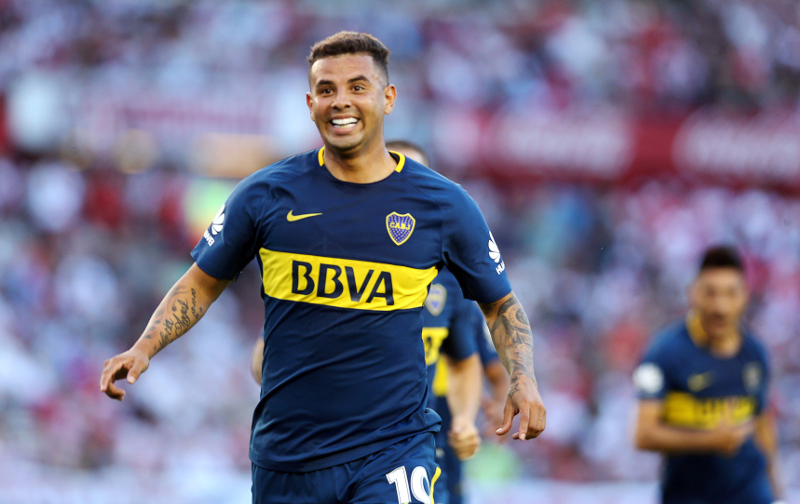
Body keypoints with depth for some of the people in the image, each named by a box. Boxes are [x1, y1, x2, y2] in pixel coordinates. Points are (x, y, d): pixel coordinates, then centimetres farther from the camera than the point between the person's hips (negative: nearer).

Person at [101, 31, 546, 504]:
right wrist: (144, 349, -2)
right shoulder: (266, 194, 1)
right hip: (285, 458, 2)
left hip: (394, 447, -2)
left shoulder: (442, 204, 1)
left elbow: (501, 304, 12)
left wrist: (524, 382, -5)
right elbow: (203, 284, 12)